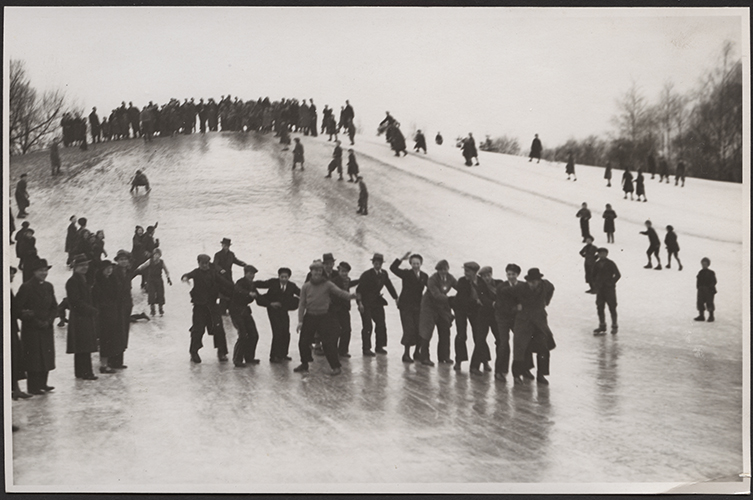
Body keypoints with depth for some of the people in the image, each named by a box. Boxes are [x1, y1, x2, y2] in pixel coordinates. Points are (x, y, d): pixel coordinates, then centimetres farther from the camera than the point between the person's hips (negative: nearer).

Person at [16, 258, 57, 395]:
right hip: (31, 329, -6)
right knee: (34, 357, -4)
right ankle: (33, 387, 1)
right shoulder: (26, 287, -9)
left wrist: (49, 320, -5)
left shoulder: (48, 286, 11)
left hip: (47, 327, 6)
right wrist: (35, 321, -13)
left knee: (46, 356, 7)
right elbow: (18, 308, -10)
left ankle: (42, 384, 18)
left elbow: (54, 307, 13)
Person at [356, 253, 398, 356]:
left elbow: (389, 286, 14)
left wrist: (396, 298, 8)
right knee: (367, 326, -8)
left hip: (377, 301, 6)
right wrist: (360, 303, -19)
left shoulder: (384, 274, 5)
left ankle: (379, 346, 10)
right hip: (366, 303, -6)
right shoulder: (366, 274, -12)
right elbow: (358, 289, -12)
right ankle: (366, 348, -3)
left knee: (381, 324, 1)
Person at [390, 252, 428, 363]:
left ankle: (417, 352, 17)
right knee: (409, 329, -10)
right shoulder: (406, 274, -3)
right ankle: (406, 354, -2)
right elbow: (392, 268, -16)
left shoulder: (424, 276, 9)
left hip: (418, 306, 4)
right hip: (406, 306, -4)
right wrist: (401, 259, -27)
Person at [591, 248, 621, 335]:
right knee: (599, 308, 3)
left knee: (612, 307, 0)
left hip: (609, 289, -4)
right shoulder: (596, 264, 8)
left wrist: (611, 283, -11)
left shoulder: (610, 264, -4)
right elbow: (593, 275, 16)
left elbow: (618, 275, -4)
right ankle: (602, 326, 12)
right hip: (600, 289, 4)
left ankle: (614, 326, 8)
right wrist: (594, 286, 5)